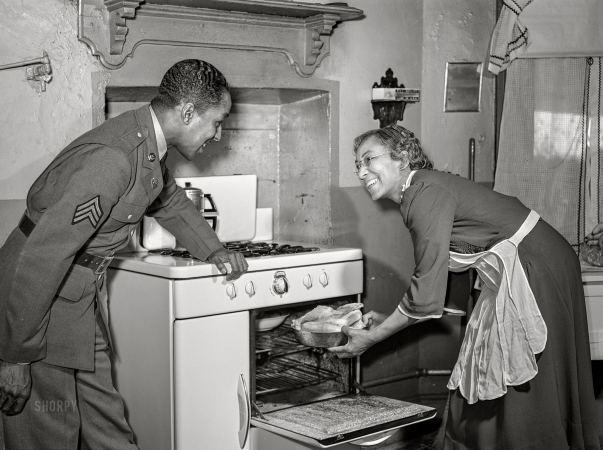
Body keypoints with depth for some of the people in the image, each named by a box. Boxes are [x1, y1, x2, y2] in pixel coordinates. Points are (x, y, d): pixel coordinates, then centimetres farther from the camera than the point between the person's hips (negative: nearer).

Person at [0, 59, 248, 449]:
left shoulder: (148, 145, 3)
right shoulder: (113, 158, -28)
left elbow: (170, 200, 28)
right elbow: (44, 255, -29)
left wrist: (213, 250, 17)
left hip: (83, 295, 9)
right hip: (35, 299, -9)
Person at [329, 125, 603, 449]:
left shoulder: (426, 194, -22)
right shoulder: (415, 195, 7)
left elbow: (428, 295, -23)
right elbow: (434, 283, 13)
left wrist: (373, 337, -13)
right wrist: (388, 321, 10)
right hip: (509, 275, 9)